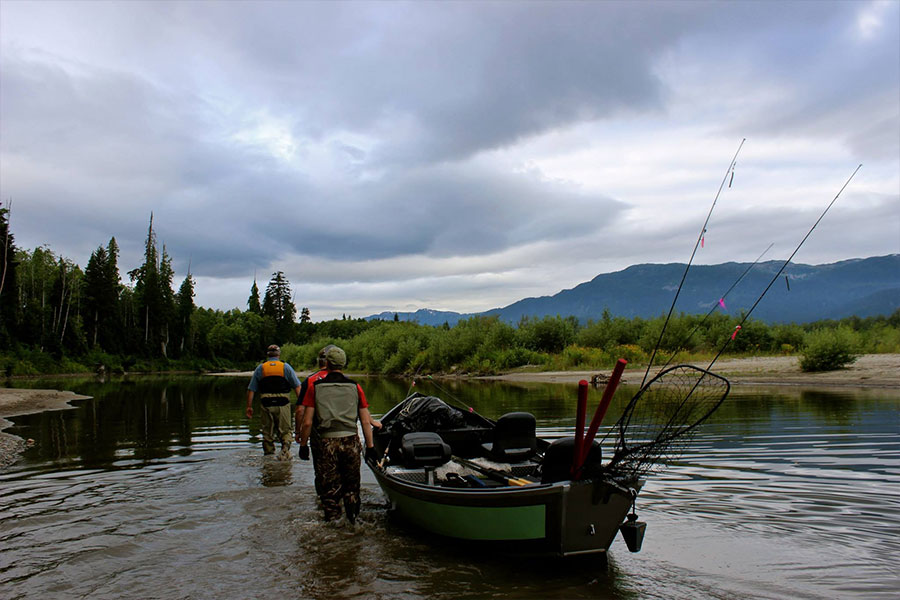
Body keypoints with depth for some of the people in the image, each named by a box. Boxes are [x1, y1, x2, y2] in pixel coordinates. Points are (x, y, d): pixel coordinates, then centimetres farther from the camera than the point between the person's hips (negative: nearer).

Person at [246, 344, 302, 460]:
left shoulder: (260, 368, 9)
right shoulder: (286, 367, 4)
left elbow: (251, 390, 7)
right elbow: (297, 386, -2)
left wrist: (249, 407, 11)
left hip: (266, 406, 1)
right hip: (283, 405, -1)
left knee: (267, 432, 12)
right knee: (286, 430, 7)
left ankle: (268, 455, 14)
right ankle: (285, 447, -17)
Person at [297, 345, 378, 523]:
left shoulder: (315, 387, 0)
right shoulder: (355, 387, 4)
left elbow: (307, 422, -4)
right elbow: (366, 421, 2)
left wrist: (303, 445, 7)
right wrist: (370, 446, 8)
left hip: (327, 442, -1)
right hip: (351, 440, 1)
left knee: (330, 488, 9)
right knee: (352, 486, 14)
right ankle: (352, 521, 22)